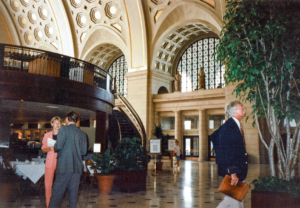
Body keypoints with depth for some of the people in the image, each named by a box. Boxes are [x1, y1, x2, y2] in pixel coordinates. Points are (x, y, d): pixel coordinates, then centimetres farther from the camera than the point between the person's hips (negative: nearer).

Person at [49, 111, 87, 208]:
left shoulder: (64, 129, -4)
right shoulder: (82, 134, 9)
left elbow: (58, 146, -14)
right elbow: (84, 151, 9)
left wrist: (54, 148, 8)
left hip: (64, 166, -4)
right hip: (77, 167, 4)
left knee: (57, 193, 1)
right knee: (73, 192, 9)